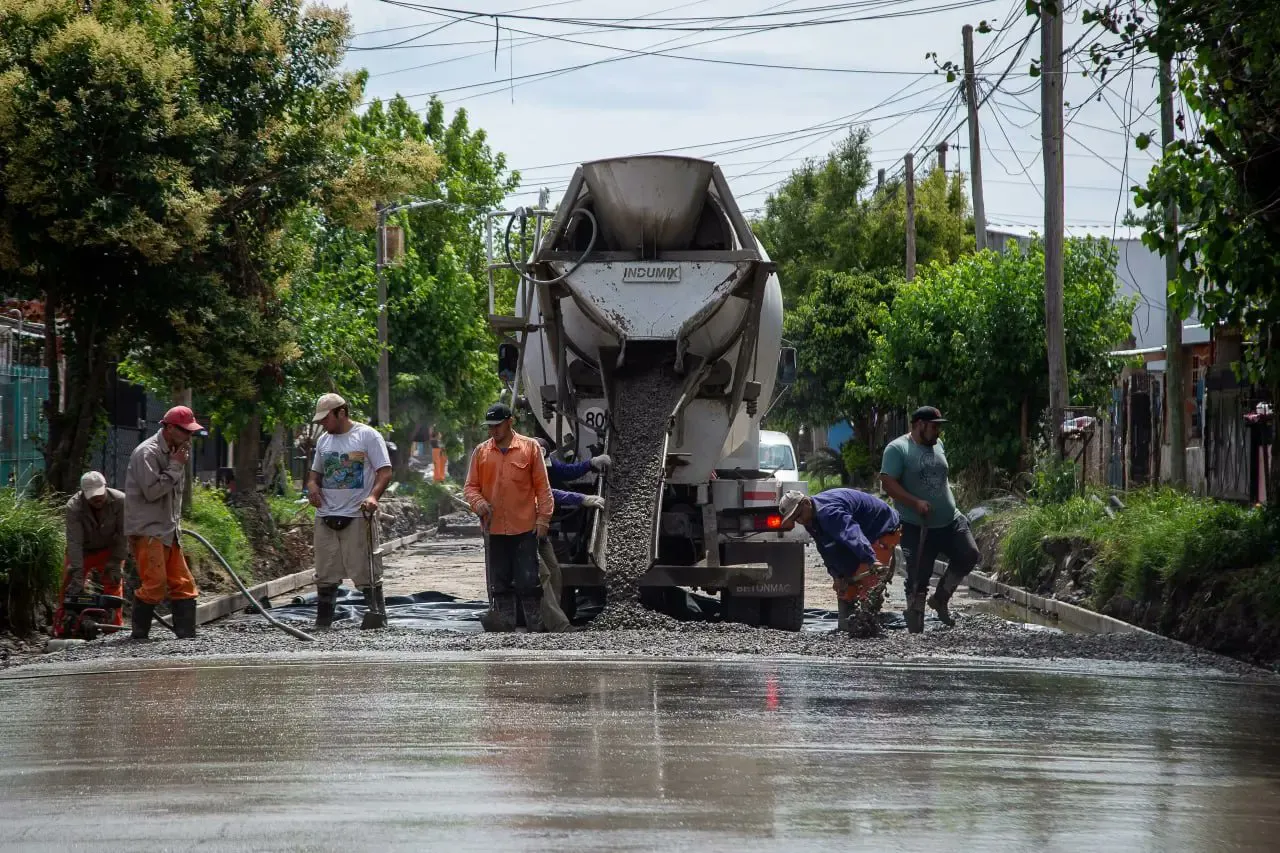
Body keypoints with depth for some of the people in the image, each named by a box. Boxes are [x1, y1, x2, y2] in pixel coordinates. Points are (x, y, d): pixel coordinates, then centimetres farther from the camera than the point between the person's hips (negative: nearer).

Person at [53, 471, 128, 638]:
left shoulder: (120, 501, -26)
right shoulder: (73, 507, -29)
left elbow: (123, 535, -18)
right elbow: (74, 542, -33)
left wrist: (116, 563, -22)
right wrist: (77, 574, -38)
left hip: (109, 550, 1)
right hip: (82, 551, -1)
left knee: (114, 585, -11)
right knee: (69, 588, -7)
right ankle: (61, 629, -2)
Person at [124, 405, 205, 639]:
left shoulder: (172, 452, 18)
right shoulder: (147, 453, -12)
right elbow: (152, 490, -20)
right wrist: (176, 467, -15)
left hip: (168, 531, 9)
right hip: (147, 530, -9)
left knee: (183, 584, 5)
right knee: (154, 584, -14)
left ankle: (187, 635, 5)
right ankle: (140, 635, -5)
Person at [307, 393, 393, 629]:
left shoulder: (368, 436, -3)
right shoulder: (324, 440, 16)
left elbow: (385, 472, -7)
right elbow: (316, 473, 27)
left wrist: (373, 496, -23)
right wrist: (312, 486, 4)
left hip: (358, 517, -6)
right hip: (326, 518, 6)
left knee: (367, 573, -6)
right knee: (325, 575, 7)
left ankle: (377, 617, 0)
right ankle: (322, 623, 13)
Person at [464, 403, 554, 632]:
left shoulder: (530, 447, -1)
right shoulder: (481, 451, 8)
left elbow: (542, 486, 0)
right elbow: (471, 486, 11)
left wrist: (543, 518, -5)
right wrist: (478, 502, -11)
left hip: (525, 527, -3)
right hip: (493, 528, 3)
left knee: (528, 580, -3)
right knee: (499, 581, 7)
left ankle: (535, 626, 2)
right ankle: (505, 623, 12)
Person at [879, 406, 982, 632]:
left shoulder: (937, 445, 13)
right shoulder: (897, 449, -9)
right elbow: (888, 483, -17)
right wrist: (916, 503, -26)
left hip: (950, 521, 7)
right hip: (917, 528, -7)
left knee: (970, 555, -1)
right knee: (918, 577, -4)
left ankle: (941, 598, 18)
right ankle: (915, 629, 5)